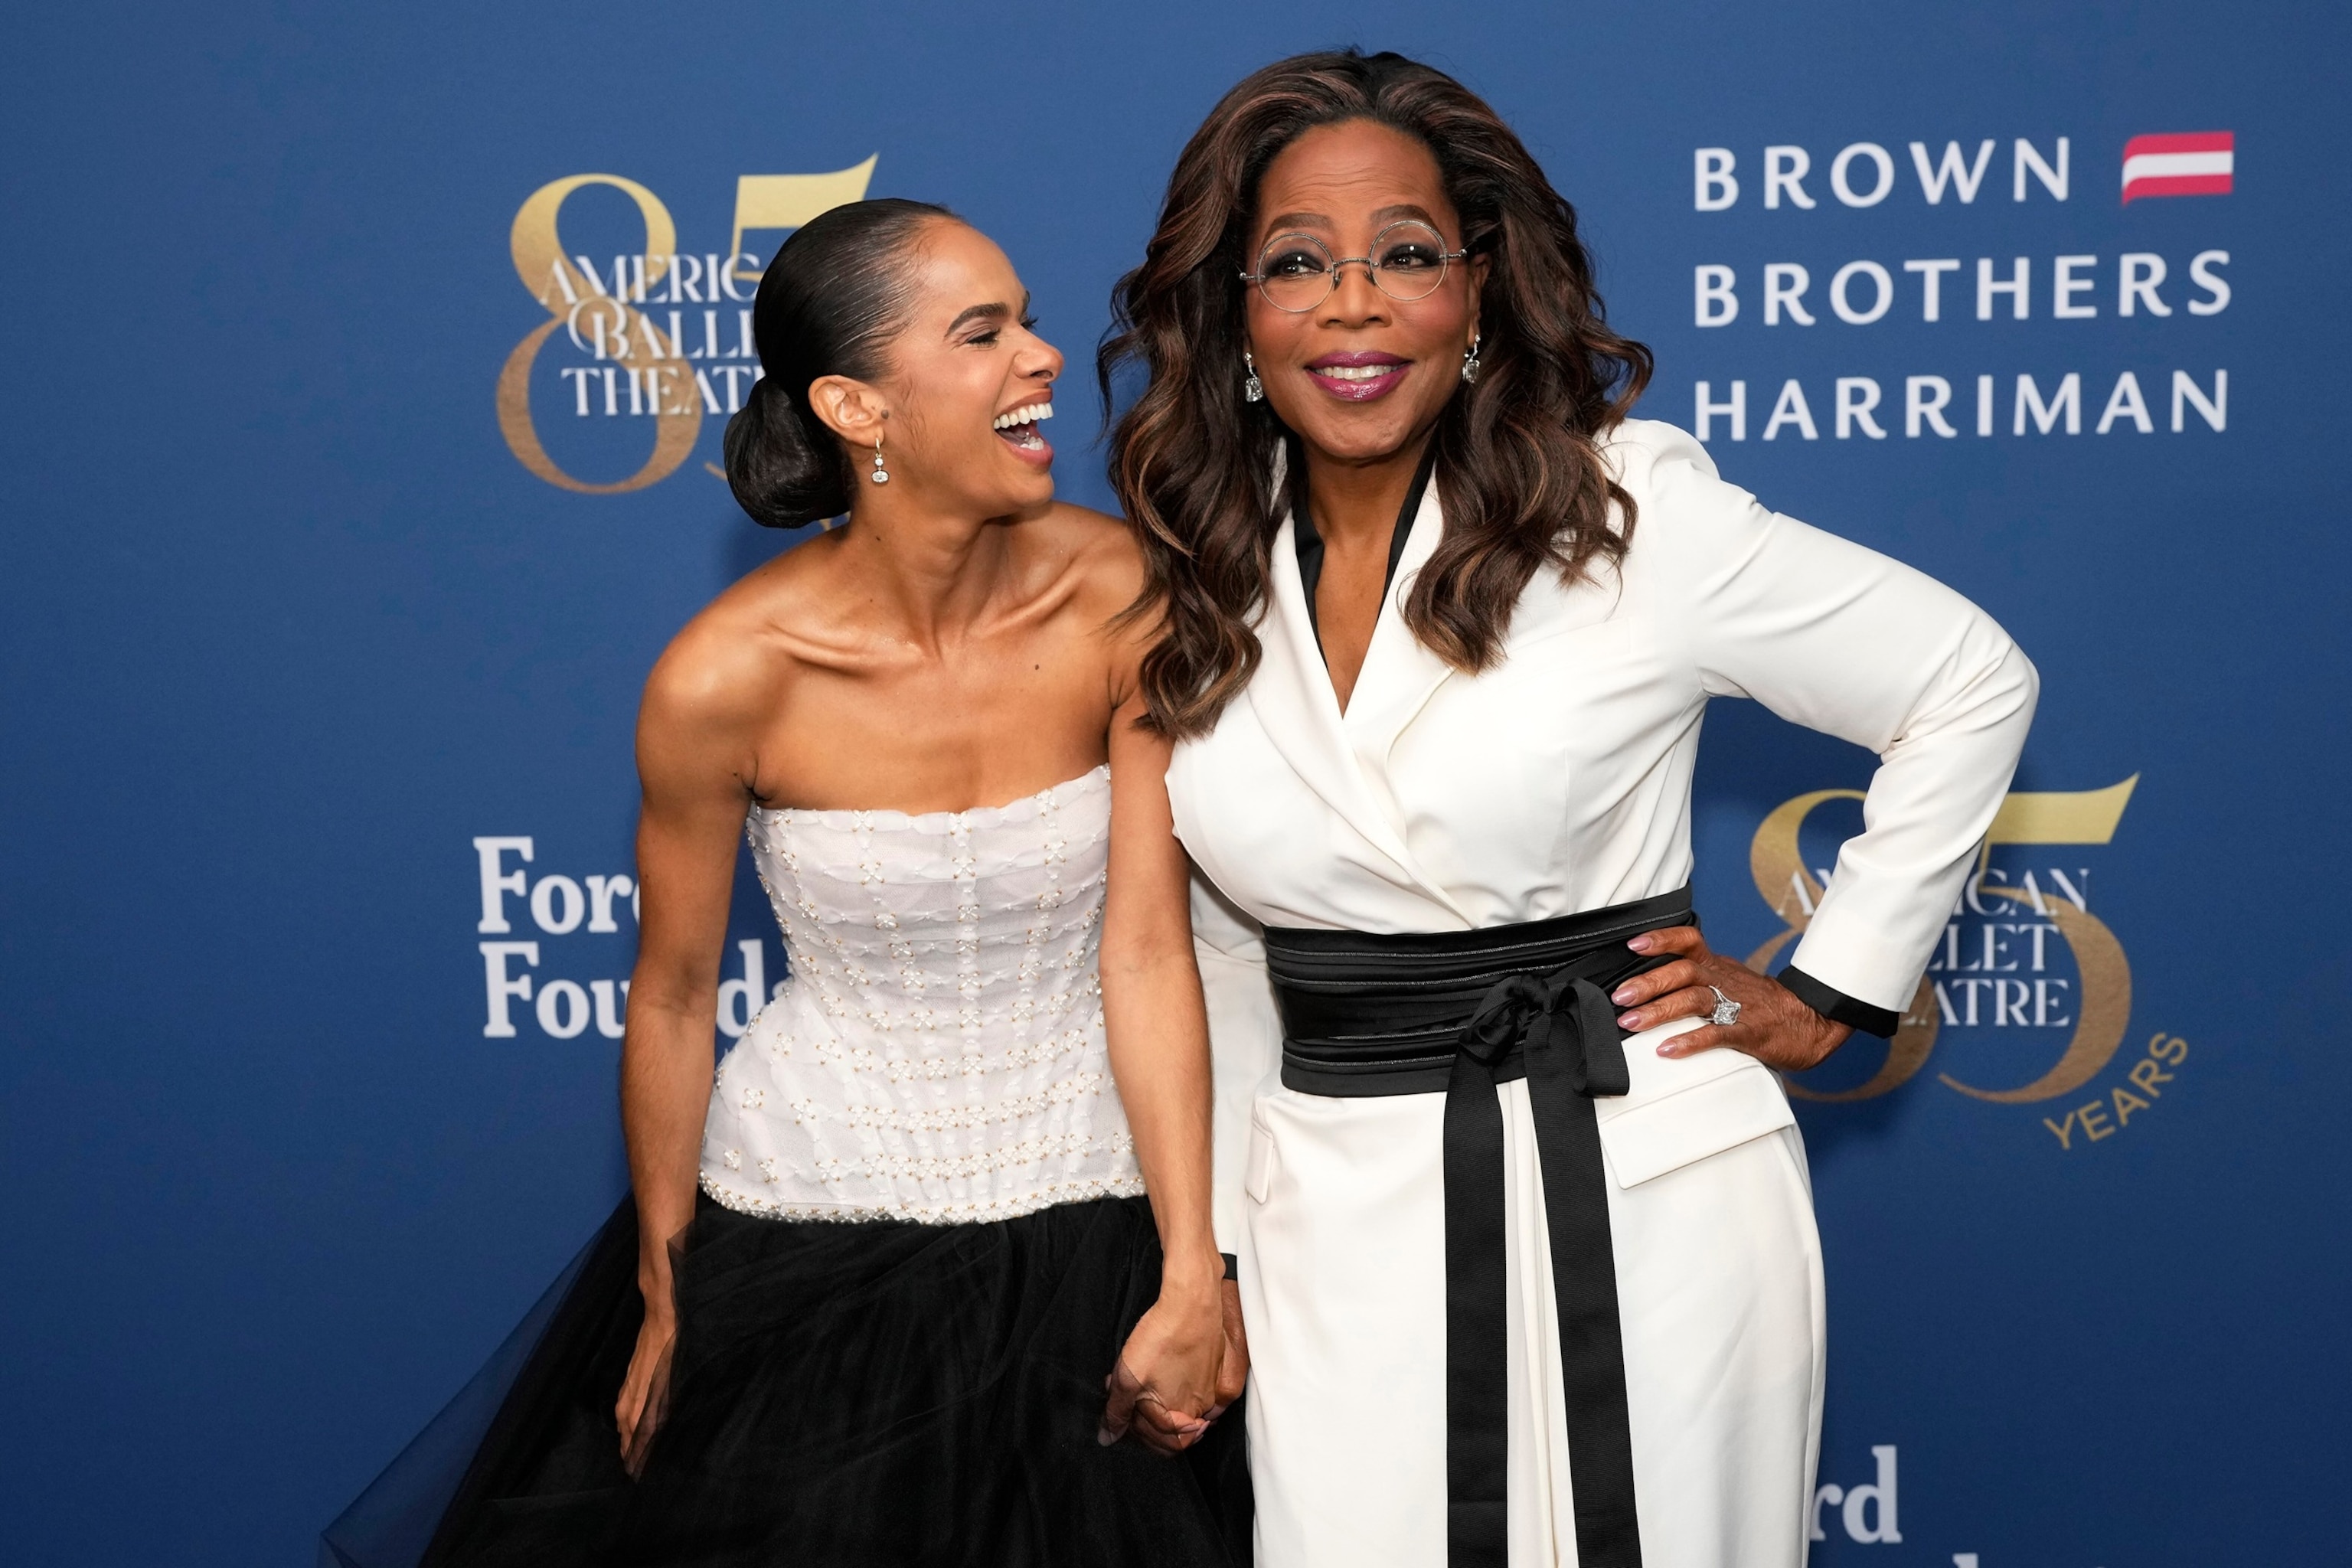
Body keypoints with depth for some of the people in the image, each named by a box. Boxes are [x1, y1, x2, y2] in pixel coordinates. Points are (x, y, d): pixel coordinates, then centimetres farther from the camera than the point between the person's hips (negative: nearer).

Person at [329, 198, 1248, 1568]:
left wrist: (1196, 1276, -14)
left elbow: (1149, 951, -11)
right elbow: (671, 1002, -5)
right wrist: (663, 1303, 4)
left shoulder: (1117, 596, -14)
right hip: (816, 1231, -2)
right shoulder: (728, 676, -19)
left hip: (1092, 1215, 2)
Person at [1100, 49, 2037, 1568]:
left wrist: (1833, 993, -2)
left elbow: (1971, 684, -1)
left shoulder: (1630, 514, -8)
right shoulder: (1193, 584, 4)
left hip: (1644, 1187, -3)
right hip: (1338, 1205, 3)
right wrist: (1220, 1233, 10)